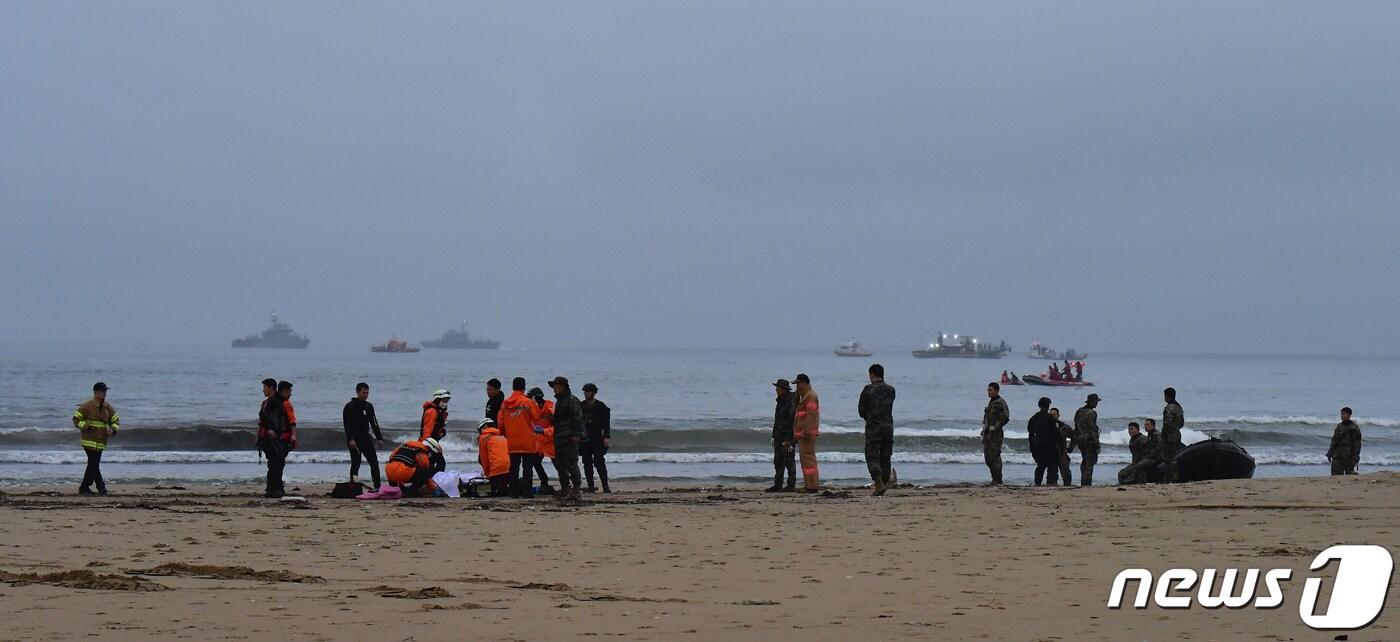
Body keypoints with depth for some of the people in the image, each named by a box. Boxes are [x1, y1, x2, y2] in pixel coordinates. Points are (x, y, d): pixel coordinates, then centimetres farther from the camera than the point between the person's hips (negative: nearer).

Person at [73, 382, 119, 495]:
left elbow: (116, 421, 15)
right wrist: (87, 427, -21)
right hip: (89, 441, -6)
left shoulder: (108, 407, 7)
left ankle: (84, 488, 20)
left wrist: (112, 429, -6)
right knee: (94, 464, -12)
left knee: (92, 465, 11)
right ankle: (101, 487, -11)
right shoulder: (87, 406, -8)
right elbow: (76, 419, -6)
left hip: (101, 442, 6)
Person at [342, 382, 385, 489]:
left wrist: (379, 438, 11)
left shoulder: (369, 406, 14)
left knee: (374, 462, -1)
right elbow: (347, 425, -12)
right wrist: (350, 439, -22)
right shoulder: (349, 407, -5)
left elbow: (374, 423, 18)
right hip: (354, 439, -6)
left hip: (366, 437, 6)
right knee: (356, 463, -7)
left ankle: (377, 487, 0)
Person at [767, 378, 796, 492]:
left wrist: (788, 439, -22)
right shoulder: (780, 401, 16)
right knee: (778, 461, 10)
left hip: (788, 436, -10)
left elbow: (792, 421, -19)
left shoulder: (791, 401, -15)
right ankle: (777, 485, 14)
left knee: (789, 461, -5)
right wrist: (774, 436, 20)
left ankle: (791, 485, -1)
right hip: (779, 436, 10)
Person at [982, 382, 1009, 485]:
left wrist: (995, 426, -21)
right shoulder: (991, 402, 19)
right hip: (988, 434, 9)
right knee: (987, 458, 10)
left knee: (995, 457, -8)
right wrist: (983, 432, 20)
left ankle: (998, 480, -5)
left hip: (995, 434, -9)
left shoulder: (1000, 403, -10)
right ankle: (995, 478, 18)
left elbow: (1005, 417, -22)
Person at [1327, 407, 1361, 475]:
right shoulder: (1339, 426, 13)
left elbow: (1357, 444, -6)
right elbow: (1334, 441, 17)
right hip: (1337, 457, 5)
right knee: (1335, 475, -1)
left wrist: (1355, 457, -14)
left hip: (1349, 457, -5)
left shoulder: (1354, 428, -3)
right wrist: (1329, 454, 12)